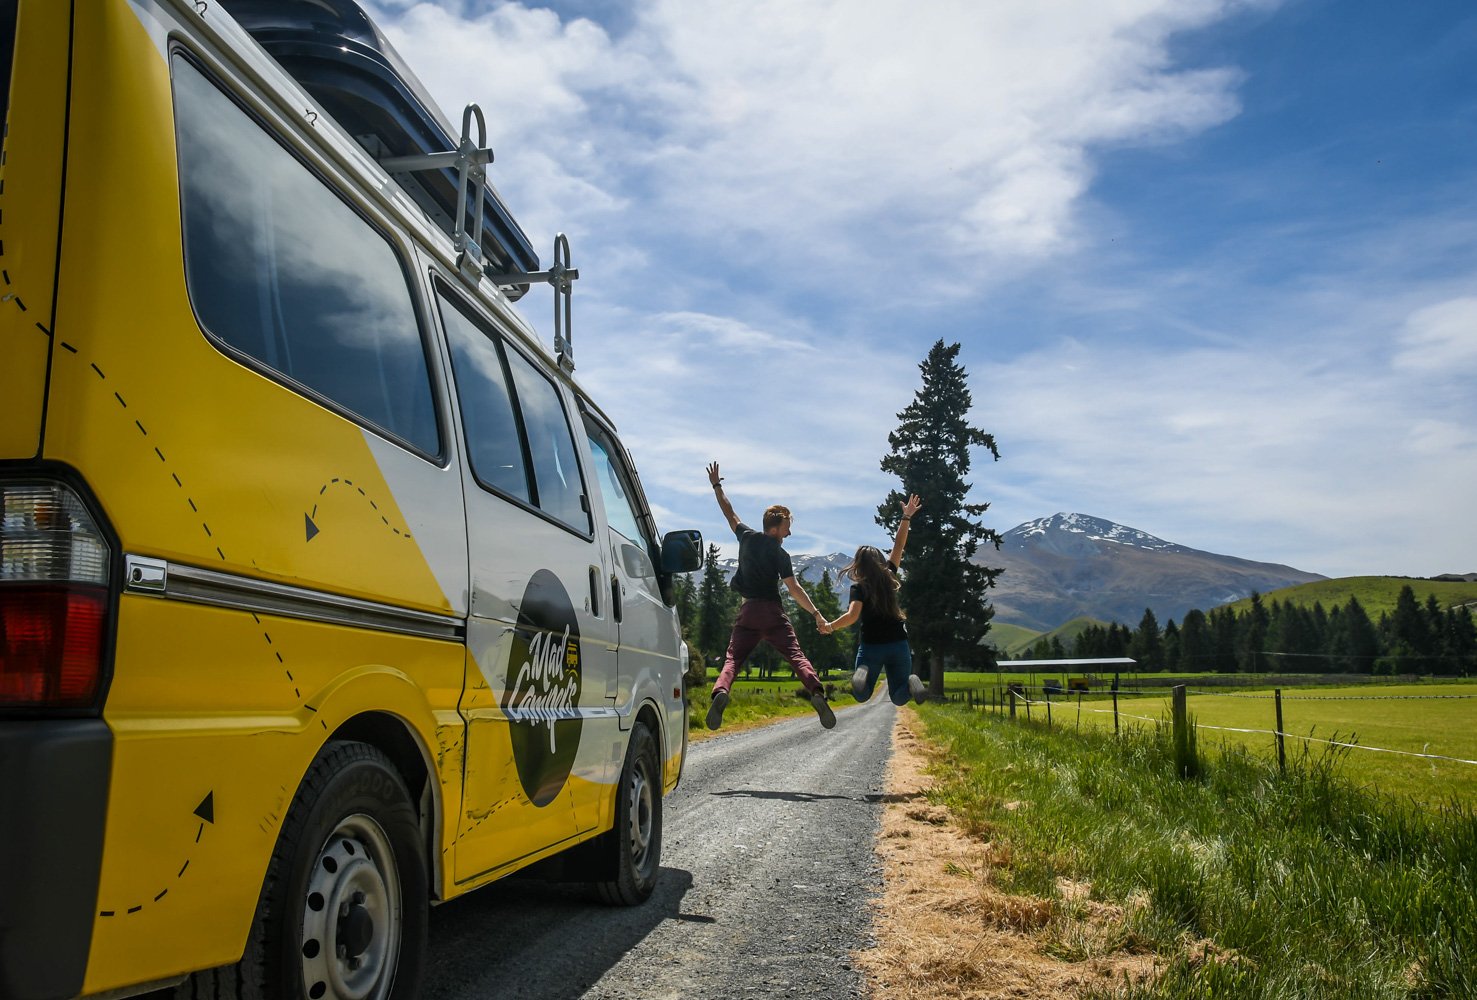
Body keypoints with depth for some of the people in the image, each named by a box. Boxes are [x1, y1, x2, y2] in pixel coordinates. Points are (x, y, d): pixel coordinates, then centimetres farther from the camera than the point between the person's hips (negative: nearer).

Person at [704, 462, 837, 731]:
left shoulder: (747, 537, 8)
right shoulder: (780, 554, -4)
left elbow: (730, 514, 23)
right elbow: (795, 589, -10)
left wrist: (716, 486, 35)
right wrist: (817, 614, -9)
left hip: (748, 611, 3)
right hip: (772, 613, -3)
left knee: (733, 658, -1)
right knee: (796, 656, -3)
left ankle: (720, 691, -29)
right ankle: (817, 692, -24)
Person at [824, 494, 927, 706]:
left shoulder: (859, 587, -7)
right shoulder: (889, 576, 6)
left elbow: (852, 615, -20)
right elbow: (898, 546, 16)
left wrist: (829, 626, -5)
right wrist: (906, 518, 21)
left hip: (872, 645, -3)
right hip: (898, 643, 3)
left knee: (861, 696, 13)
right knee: (899, 697, 13)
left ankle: (863, 673, -22)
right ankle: (910, 682, -22)